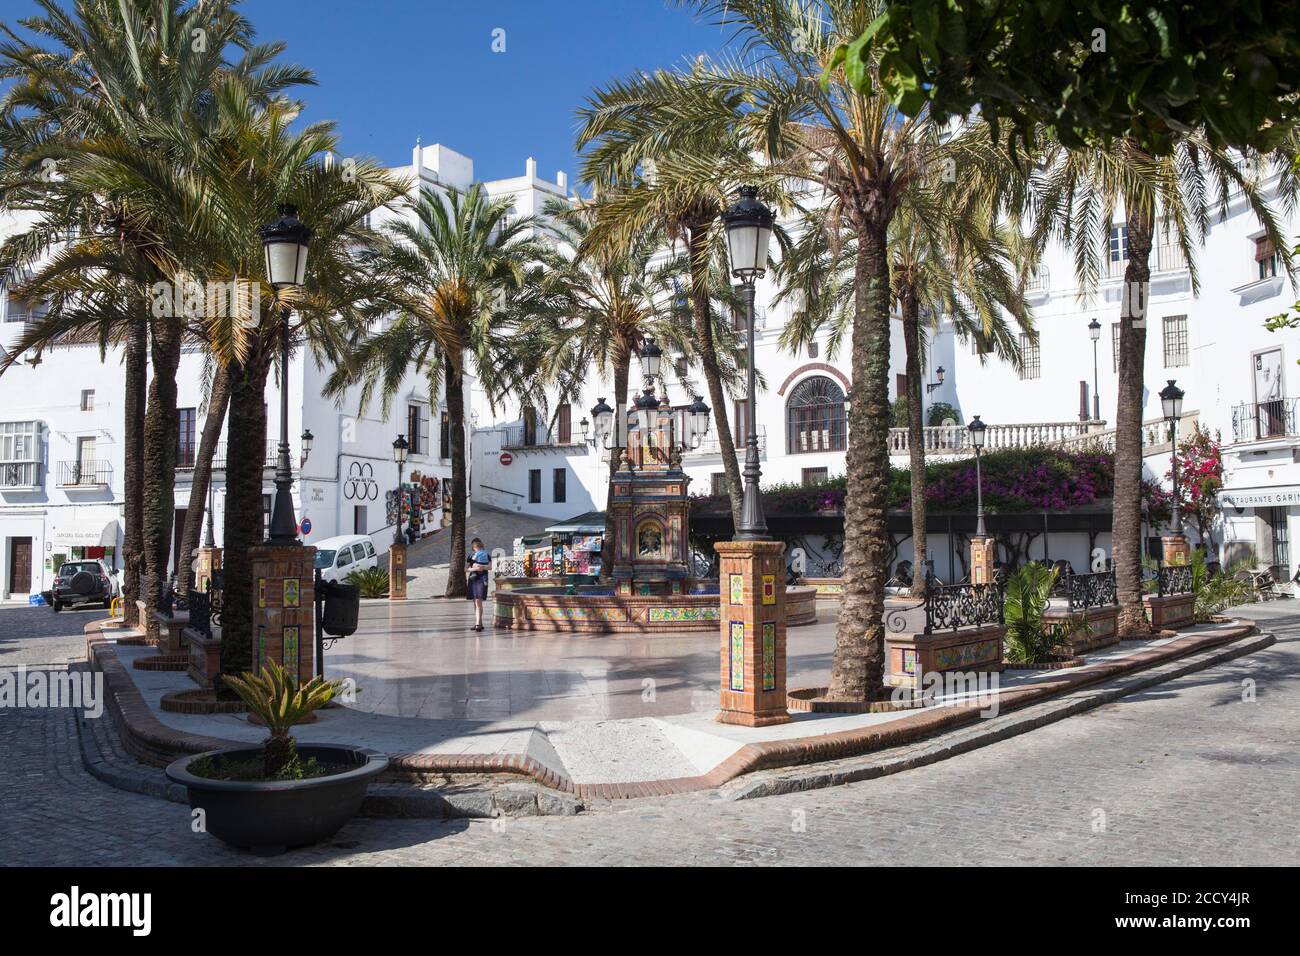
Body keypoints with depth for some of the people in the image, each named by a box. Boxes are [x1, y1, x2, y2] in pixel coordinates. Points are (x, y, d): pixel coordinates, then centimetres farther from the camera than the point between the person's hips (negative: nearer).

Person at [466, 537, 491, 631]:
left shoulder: (486, 555, 4)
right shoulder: (470, 556, 10)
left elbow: (490, 567, -5)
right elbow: (466, 569, 6)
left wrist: (482, 567, -22)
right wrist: (473, 568, -12)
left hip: (482, 580, -4)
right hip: (472, 579, 4)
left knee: (478, 601, -14)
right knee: (475, 602, 9)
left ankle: (478, 623, -19)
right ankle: (479, 623, 19)